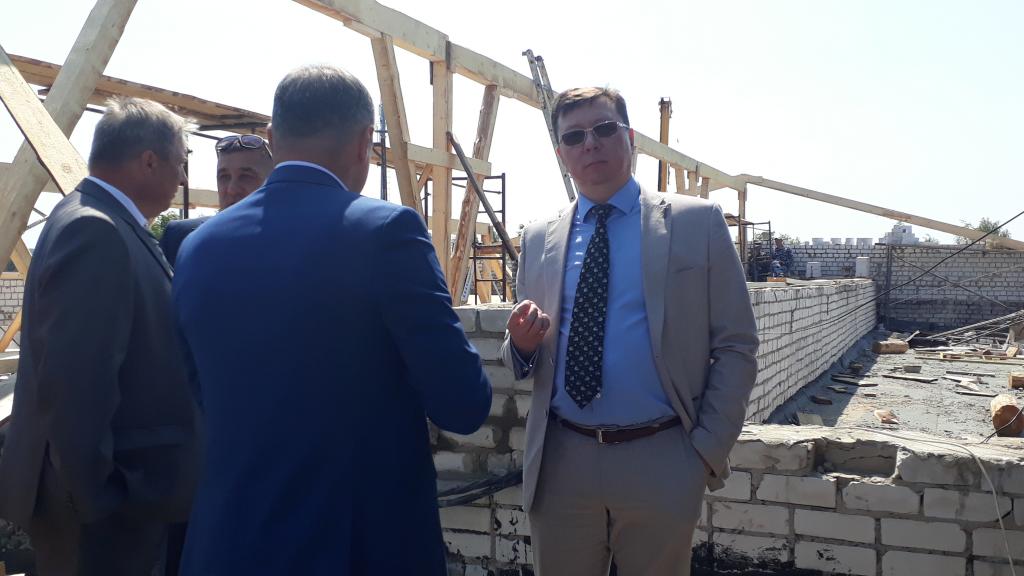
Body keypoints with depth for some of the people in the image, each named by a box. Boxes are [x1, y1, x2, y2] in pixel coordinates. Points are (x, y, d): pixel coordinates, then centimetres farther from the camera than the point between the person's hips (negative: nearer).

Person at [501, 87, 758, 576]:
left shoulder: (696, 223, -1)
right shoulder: (538, 239, 8)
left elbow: (736, 347, 0)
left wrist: (710, 449, -6)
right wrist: (521, 344, -9)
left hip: (660, 462, -2)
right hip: (560, 463, 3)